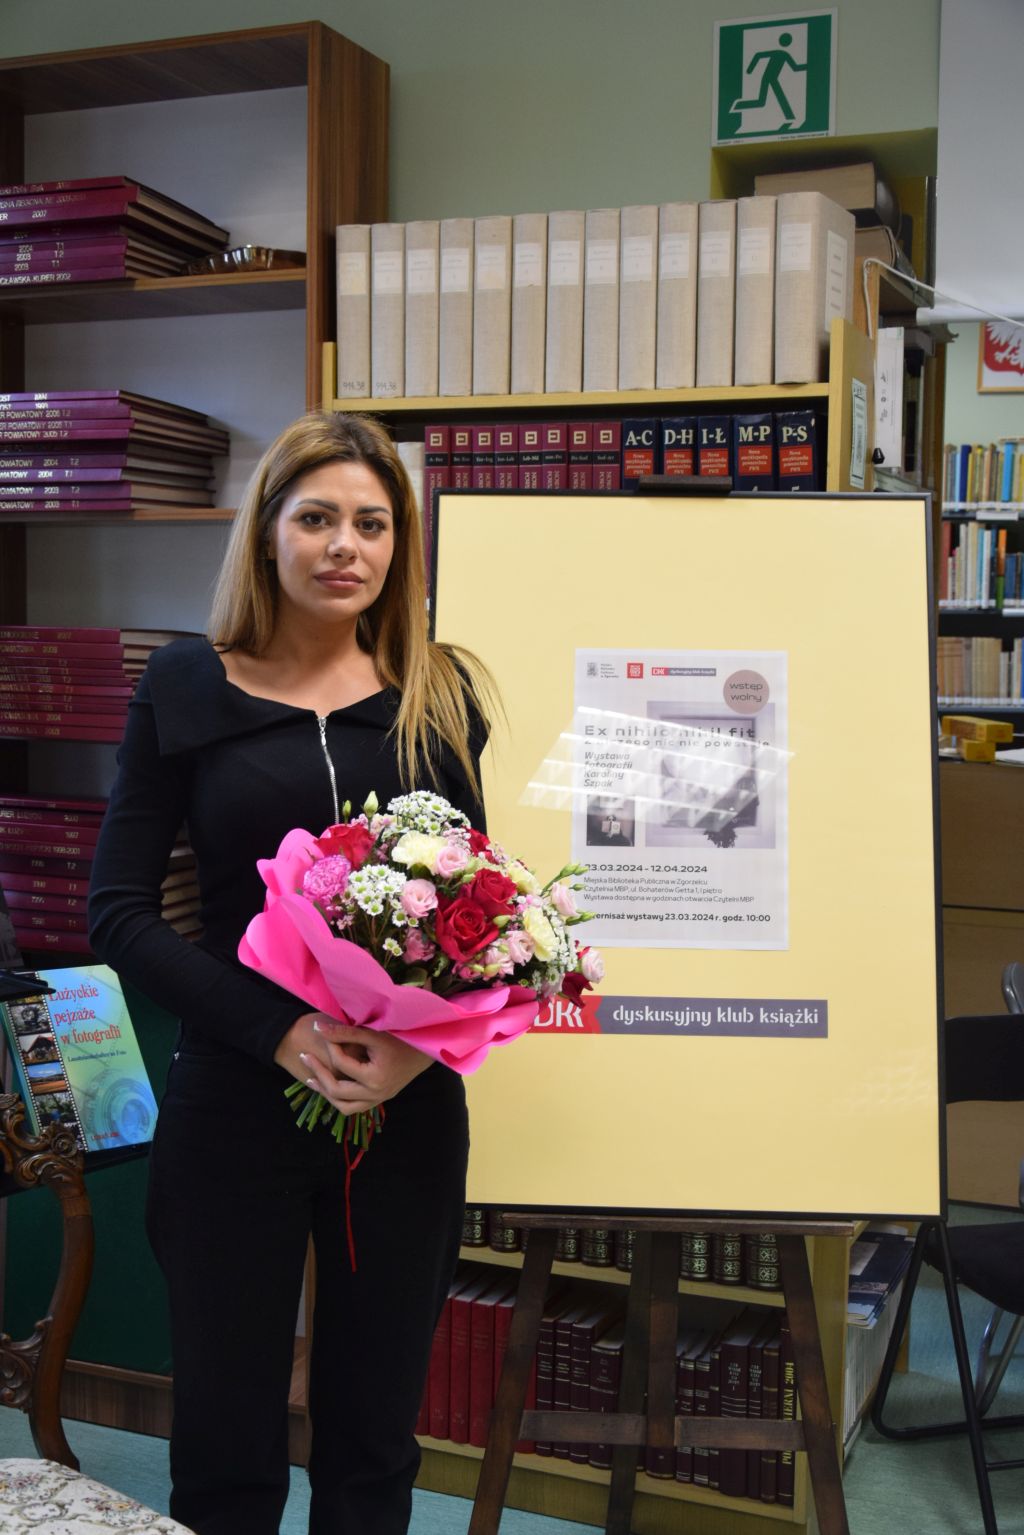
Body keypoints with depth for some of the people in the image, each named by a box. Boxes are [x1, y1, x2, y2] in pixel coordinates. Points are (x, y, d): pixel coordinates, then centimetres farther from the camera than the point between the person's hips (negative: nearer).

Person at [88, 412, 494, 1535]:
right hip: (234, 1104, -1)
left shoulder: (442, 695, 4)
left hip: (409, 1110, 2)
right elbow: (118, 913, -4)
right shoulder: (188, 687, -1)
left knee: (372, 1442, 14)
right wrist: (279, 1030, -16)